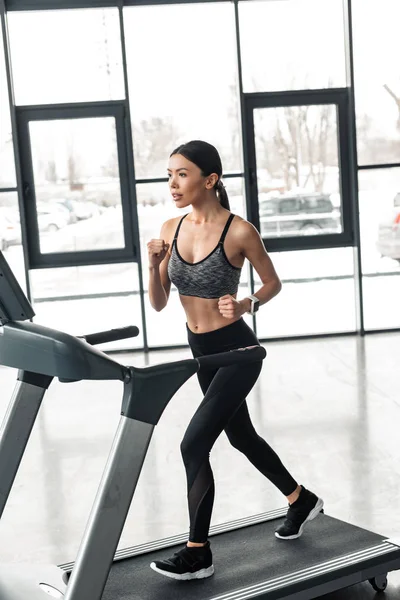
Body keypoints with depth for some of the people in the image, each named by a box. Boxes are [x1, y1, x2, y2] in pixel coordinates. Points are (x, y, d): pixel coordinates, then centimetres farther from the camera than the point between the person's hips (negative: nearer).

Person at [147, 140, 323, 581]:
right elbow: (158, 304, 1)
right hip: (201, 350, 7)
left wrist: (247, 304, -22)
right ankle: (301, 500, 45)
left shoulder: (239, 231, -18)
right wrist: (154, 266, -17)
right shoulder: (171, 229, -2)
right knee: (241, 436, 22)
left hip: (236, 350, -7)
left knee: (194, 445, -12)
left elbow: (273, 283, -3)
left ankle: (198, 554, 3)